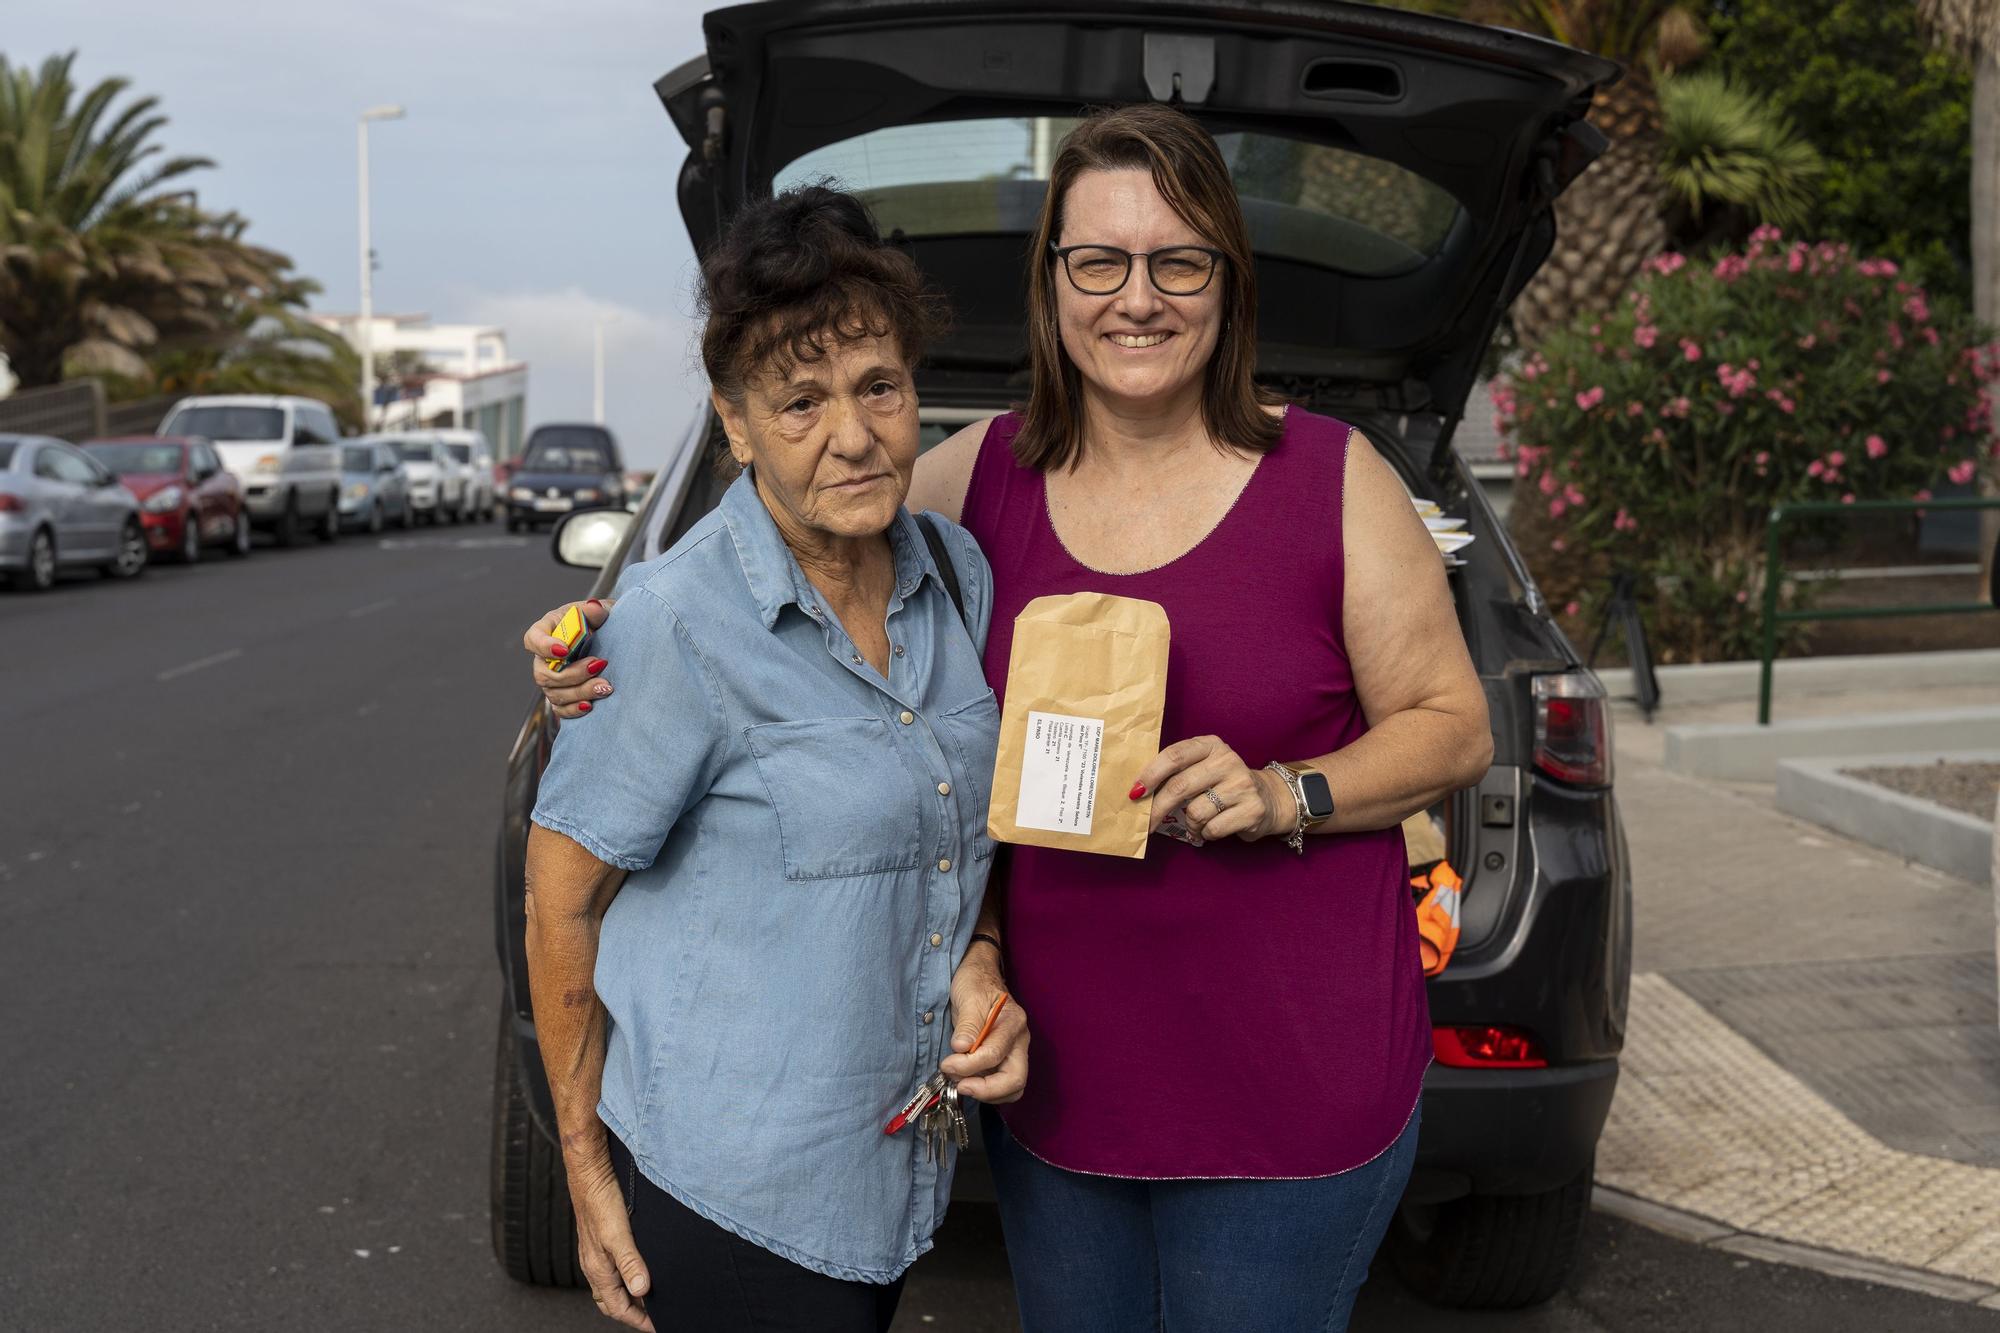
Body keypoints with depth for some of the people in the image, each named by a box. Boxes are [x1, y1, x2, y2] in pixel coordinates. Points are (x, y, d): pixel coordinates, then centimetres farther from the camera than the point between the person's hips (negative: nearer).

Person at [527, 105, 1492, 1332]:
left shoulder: (1332, 477, -7)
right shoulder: (987, 474, 1)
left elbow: (1456, 727, -2)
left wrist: (1284, 796, -19)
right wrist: (614, 643, -7)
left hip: (1292, 1083, -3)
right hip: (1055, 1073, 3)